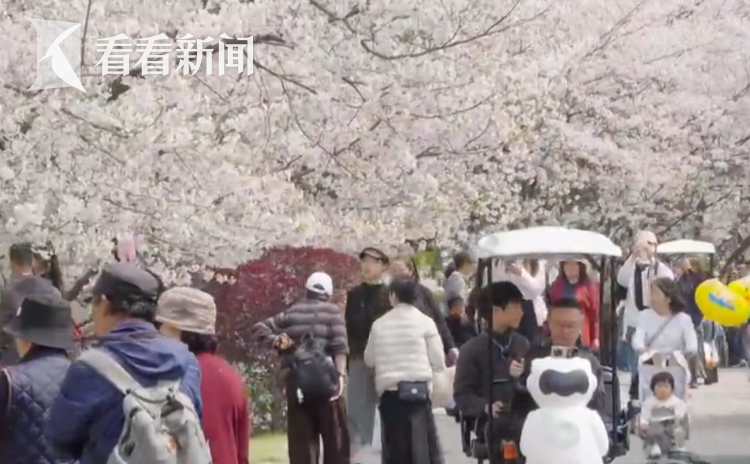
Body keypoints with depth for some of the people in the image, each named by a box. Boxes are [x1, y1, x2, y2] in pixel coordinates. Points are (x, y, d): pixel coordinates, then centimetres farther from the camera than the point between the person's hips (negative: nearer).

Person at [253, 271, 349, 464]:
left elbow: (260, 328, 13)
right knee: (334, 436, 5)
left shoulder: (292, 313, 14)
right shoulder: (332, 311, 3)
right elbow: (339, 346, -10)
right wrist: (340, 374, -15)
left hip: (295, 380, 3)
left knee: (300, 438, 4)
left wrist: (276, 341, 4)